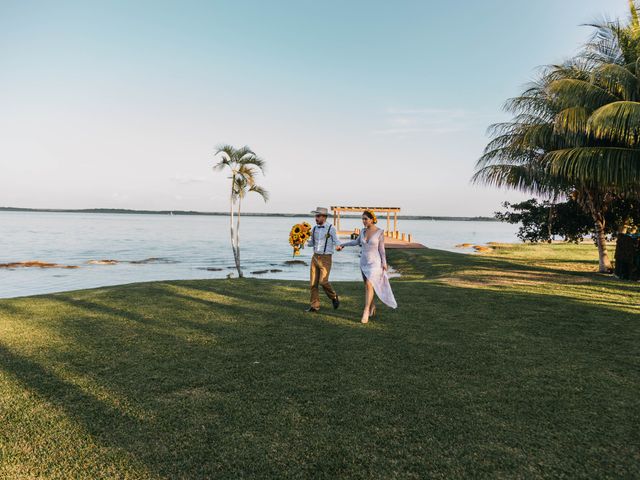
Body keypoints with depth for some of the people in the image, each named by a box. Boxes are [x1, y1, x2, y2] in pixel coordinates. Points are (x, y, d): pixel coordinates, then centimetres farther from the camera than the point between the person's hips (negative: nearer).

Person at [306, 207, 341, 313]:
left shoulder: (331, 228, -8)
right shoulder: (314, 229, 9)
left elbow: (336, 242, -9)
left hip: (326, 258, -5)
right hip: (315, 257, 5)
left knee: (323, 281, -13)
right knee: (314, 283, 3)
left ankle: (334, 297, 14)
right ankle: (314, 306, 12)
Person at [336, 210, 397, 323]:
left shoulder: (380, 232, -9)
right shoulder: (364, 231, 5)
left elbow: (381, 248, -5)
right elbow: (357, 242, 21)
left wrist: (384, 263, -12)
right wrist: (342, 245, 24)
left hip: (375, 263, -5)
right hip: (364, 262, 5)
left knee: (369, 285, -16)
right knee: (369, 286, 11)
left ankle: (365, 312, -12)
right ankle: (372, 308, 28)